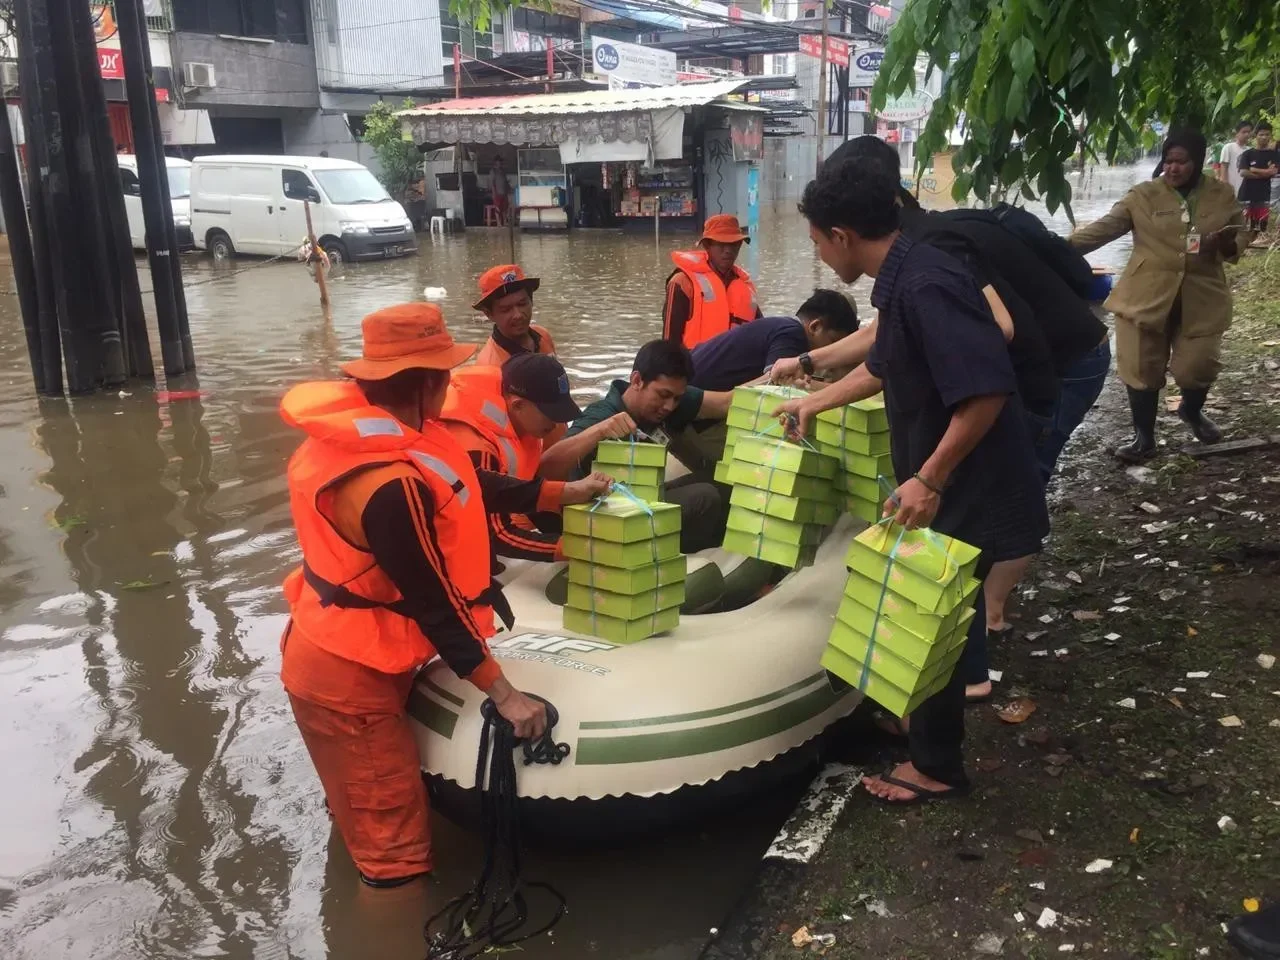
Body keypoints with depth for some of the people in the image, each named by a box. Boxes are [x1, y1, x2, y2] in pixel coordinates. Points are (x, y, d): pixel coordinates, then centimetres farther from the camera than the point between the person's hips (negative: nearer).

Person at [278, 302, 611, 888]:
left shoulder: (371, 427, -3)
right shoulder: (389, 487, -32)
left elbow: (468, 485, 7)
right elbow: (434, 604, -27)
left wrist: (570, 493, 14)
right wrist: (505, 696, -18)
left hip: (345, 659, 9)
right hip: (348, 678, -9)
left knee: (371, 813, 28)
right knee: (395, 849, 6)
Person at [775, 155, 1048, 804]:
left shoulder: (924, 286, -26)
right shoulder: (902, 280, 7)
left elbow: (986, 391, -33)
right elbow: (884, 367, 24)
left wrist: (928, 480, -29)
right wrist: (816, 402, 33)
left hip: (968, 491, -10)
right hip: (947, 485, 10)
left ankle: (936, 768, 24)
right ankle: (931, 741, 43)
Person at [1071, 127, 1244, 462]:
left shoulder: (1222, 196, 5)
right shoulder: (1143, 196, -2)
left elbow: (1237, 244, 12)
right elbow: (1103, 228, -11)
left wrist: (1225, 244, -13)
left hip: (1201, 299, 1)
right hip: (1146, 297, -1)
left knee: (1198, 366, 4)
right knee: (1142, 368, 3)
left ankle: (1192, 411, 39)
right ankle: (1144, 438, 19)